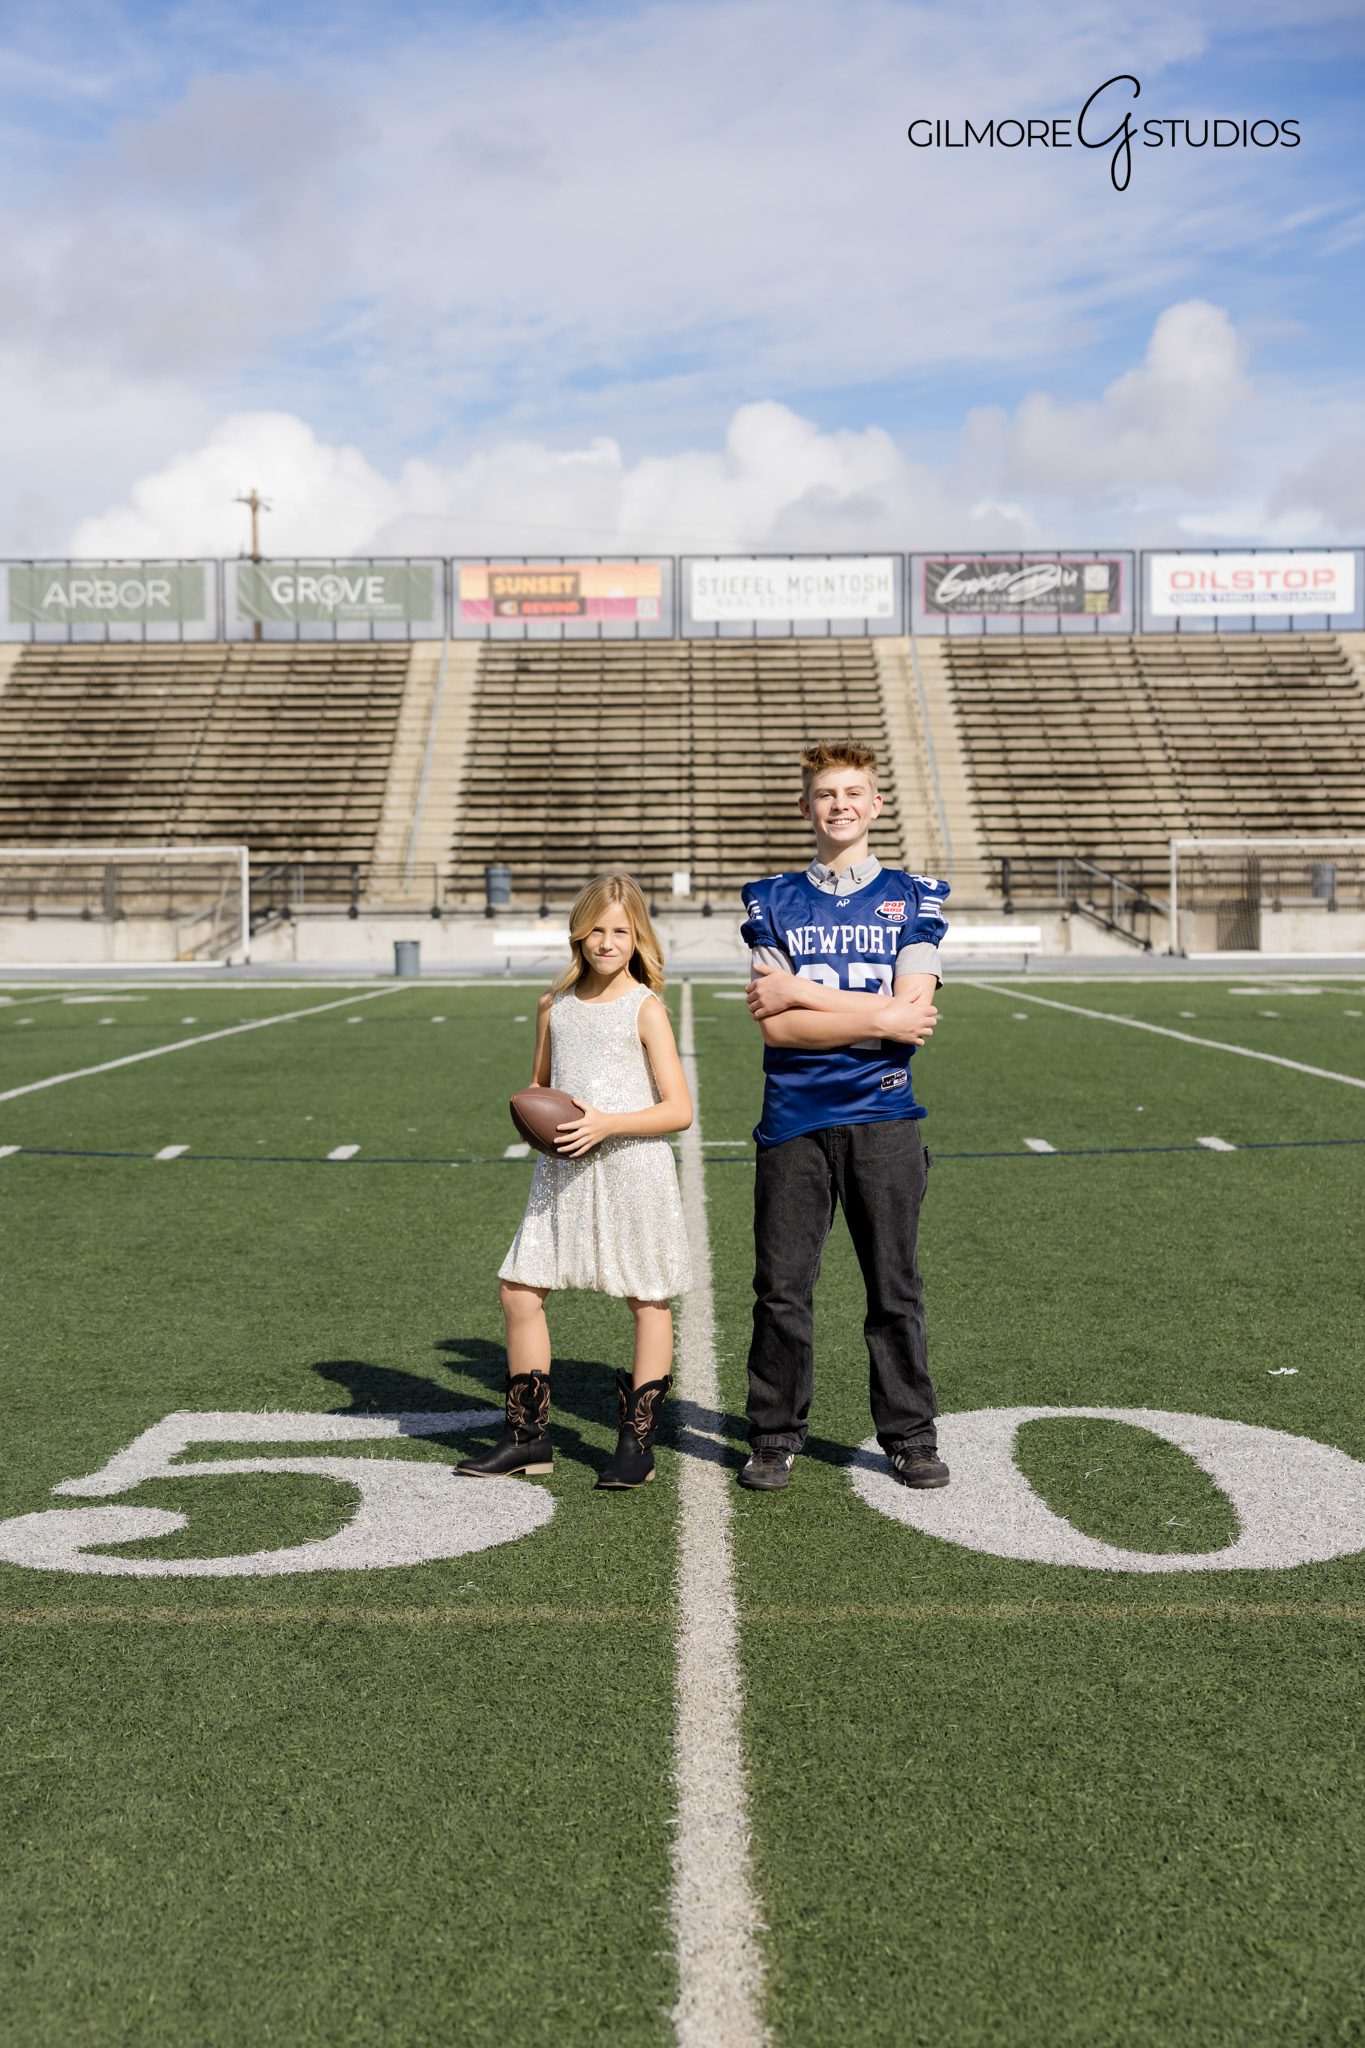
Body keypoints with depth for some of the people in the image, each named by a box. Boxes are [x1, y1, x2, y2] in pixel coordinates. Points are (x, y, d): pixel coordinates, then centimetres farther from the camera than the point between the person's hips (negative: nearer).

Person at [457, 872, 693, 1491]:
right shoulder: (554, 1005, 10)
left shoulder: (645, 1009, -5)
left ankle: (637, 1442, 16)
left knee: (647, 1299, 4)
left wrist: (607, 1123, -20)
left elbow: (679, 1110, -8)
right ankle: (527, 1437, 15)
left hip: (631, 1165, -5)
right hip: (562, 1169, 5)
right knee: (519, 1291, 2)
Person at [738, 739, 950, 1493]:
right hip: (795, 1121, 1)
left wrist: (802, 992, -9)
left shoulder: (913, 899, 7)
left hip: (883, 1119, 0)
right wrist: (881, 1018, -10)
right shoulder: (773, 902, 8)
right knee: (781, 1289, 4)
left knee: (895, 1289, 6)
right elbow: (775, 1027, -5)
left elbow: (911, 1013, -8)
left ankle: (910, 1437, 20)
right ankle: (774, 1438, 18)